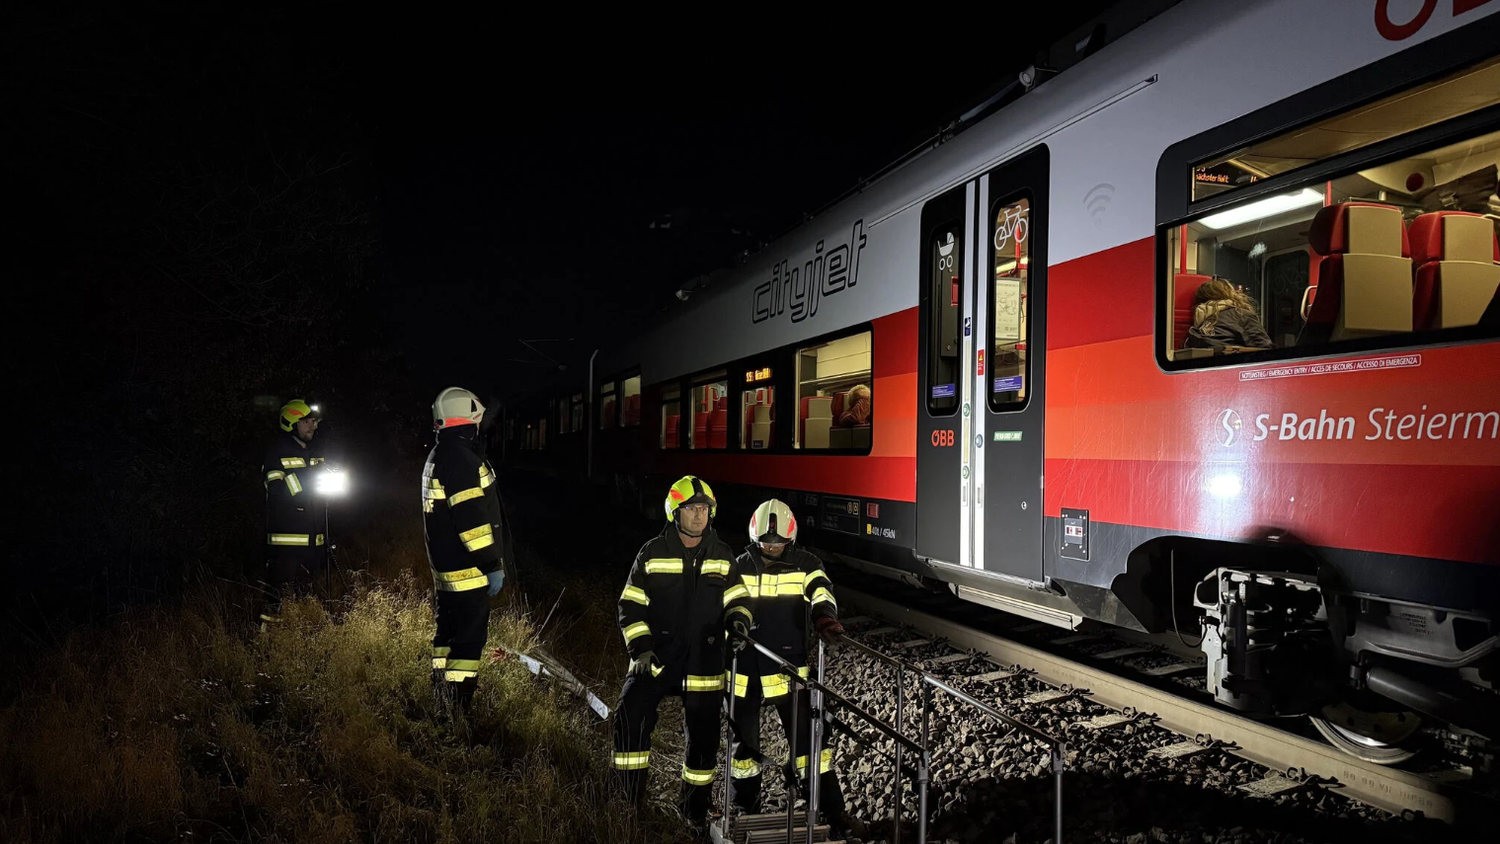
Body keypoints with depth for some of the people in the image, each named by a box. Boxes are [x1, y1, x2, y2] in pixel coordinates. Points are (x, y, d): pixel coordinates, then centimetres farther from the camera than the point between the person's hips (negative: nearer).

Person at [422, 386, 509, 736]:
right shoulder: (463, 460, -20)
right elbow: (472, 520, -24)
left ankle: (440, 705, 29)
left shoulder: (436, 459, 15)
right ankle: (457, 716, -4)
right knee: (469, 639, -6)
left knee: (448, 632, 19)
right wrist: (493, 565, -18)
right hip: (467, 571, -11)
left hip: (444, 566, 11)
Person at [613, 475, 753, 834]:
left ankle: (695, 804, 28)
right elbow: (631, 605, 1)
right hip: (656, 657, -2)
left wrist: (738, 622, -11)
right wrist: (641, 646, -10)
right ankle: (629, 799, -1)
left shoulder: (722, 556, 5)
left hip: (703, 662, 2)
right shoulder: (653, 553, -1)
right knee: (630, 717, -19)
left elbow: (737, 598, 11)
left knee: (704, 735, 7)